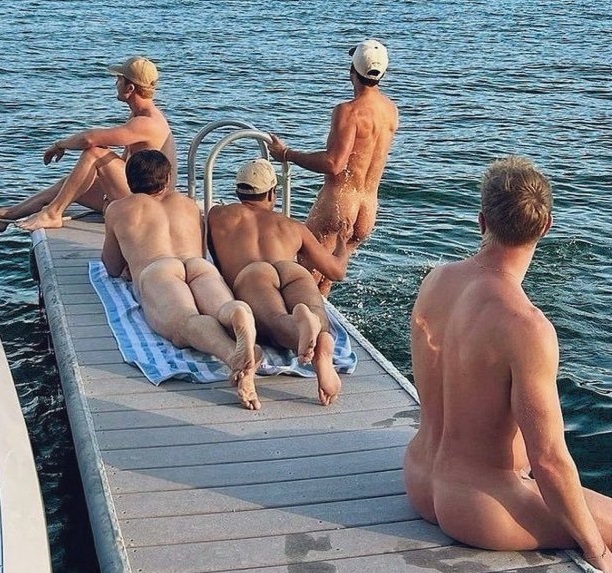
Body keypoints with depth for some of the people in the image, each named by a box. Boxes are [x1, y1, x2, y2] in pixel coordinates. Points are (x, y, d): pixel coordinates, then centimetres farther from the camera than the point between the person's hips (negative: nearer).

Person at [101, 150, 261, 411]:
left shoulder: (117, 209, 32)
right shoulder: (190, 205, 39)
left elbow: (113, 269, 41)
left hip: (155, 271, -3)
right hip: (201, 266, 3)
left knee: (186, 322, -33)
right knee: (224, 309, -28)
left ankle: (233, 354, -68)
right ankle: (240, 315, -68)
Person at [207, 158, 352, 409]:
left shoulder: (218, 215, 35)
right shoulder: (294, 227, 36)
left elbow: (219, 261, 51)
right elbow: (336, 270, 42)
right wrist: (342, 241, 64)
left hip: (250, 274, -2)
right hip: (295, 271, 2)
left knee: (277, 321, -31)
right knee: (316, 319, -24)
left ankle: (301, 325, -67)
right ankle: (321, 342, -62)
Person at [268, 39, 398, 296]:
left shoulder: (348, 111, -14)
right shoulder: (391, 111, 10)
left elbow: (334, 164, -22)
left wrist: (287, 154, -12)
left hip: (338, 201, -8)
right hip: (368, 211, 8)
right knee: (324, 279, 17)